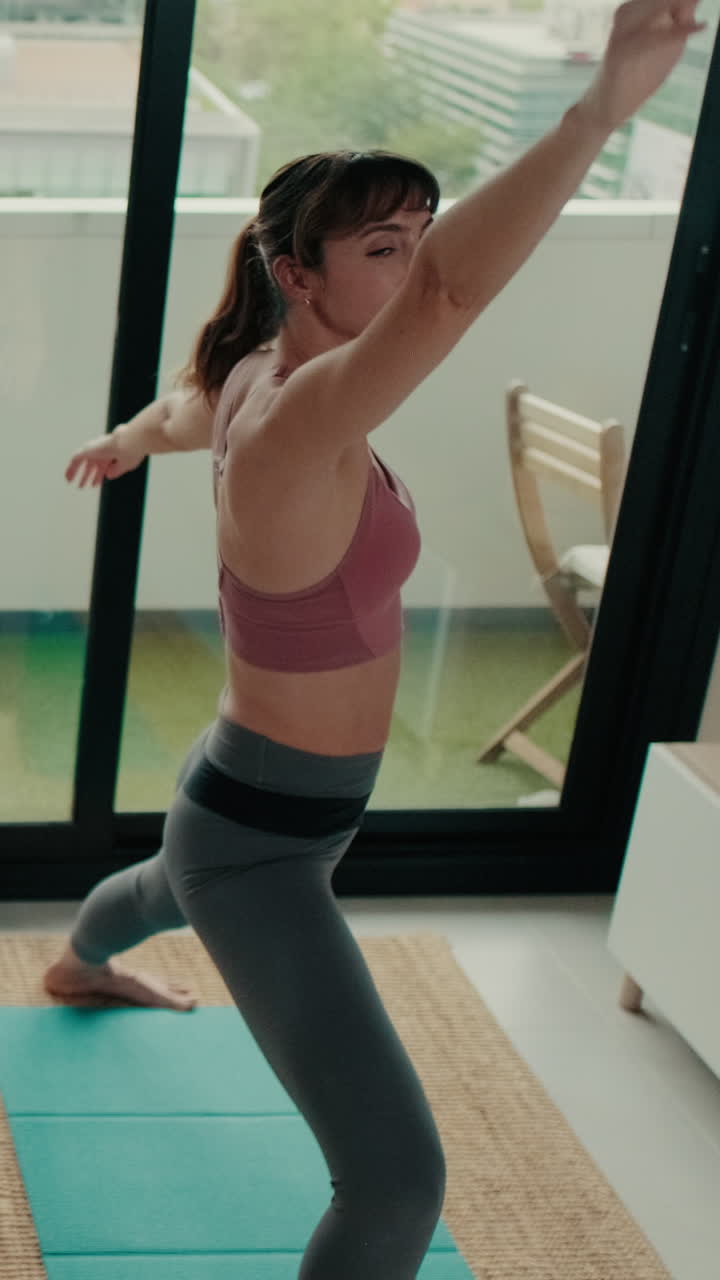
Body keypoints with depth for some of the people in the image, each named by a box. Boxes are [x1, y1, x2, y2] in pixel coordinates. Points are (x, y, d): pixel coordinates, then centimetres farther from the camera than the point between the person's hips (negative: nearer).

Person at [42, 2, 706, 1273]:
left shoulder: (258, 375, -6)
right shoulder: (294, 429, -35)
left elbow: (181, 412, 19)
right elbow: (445, 298, -54)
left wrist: (121, 443, 42)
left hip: (261, 799, 10)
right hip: (261, 841, -10)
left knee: (171, 883, 45)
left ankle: (77, 968, 80)